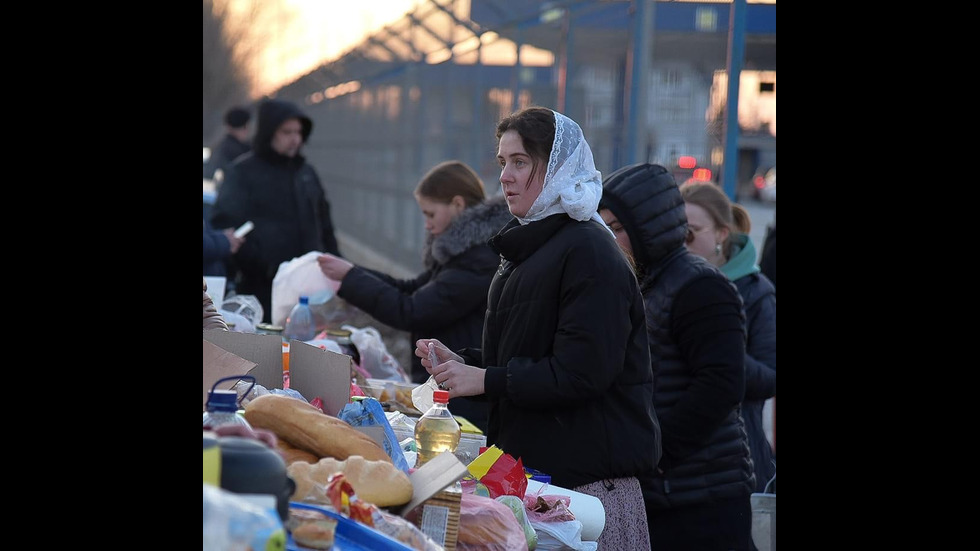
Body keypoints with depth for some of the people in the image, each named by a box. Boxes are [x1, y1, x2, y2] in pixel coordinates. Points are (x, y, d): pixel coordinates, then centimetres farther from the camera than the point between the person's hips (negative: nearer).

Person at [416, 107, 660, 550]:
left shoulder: (588, 252, -14)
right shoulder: (527, 244, 16)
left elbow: (581, 374, -20)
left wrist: (486, 380, -17)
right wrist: (461, 362, 6)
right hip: (529, 462, 9)